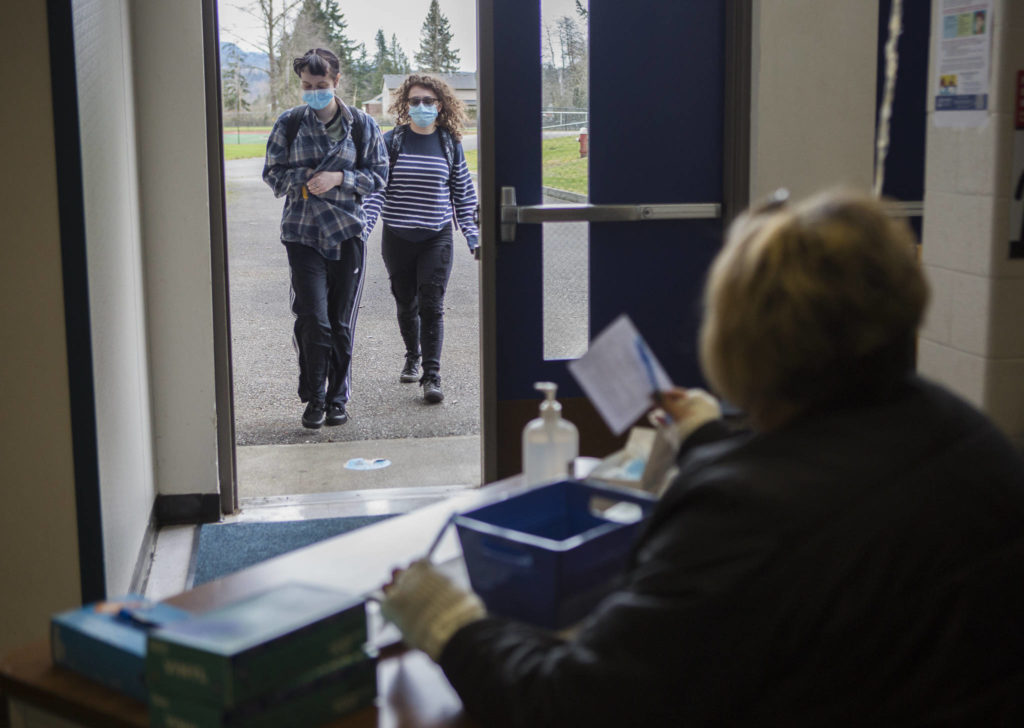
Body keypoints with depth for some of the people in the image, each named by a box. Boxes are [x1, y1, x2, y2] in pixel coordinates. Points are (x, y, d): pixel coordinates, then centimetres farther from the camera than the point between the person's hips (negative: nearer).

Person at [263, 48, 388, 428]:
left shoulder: (362, 125, 3)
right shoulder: (289, 123, 3)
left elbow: (378, 175, 4)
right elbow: (273, 173, 7)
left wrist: (339, 178, -13)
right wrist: (305, 179, -12)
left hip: (347, 233, 1)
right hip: (302, 233, -1)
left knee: (342, 323, 5)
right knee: (313, 319, -9)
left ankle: (338, 398, 21)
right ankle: (314, 399, 7)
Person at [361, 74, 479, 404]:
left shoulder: (450, 144, 3)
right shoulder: (391, 141, 0)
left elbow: (463, 192, 9)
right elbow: (375, 189, -1)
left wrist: (472, 234, 5)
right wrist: (362, 227, -12)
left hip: (437, 237, -1)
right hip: (397, 237, 1)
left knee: (432, 305, -8)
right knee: (406, 303, 12)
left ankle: (432, 375, -7)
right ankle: (412, 356, 35)